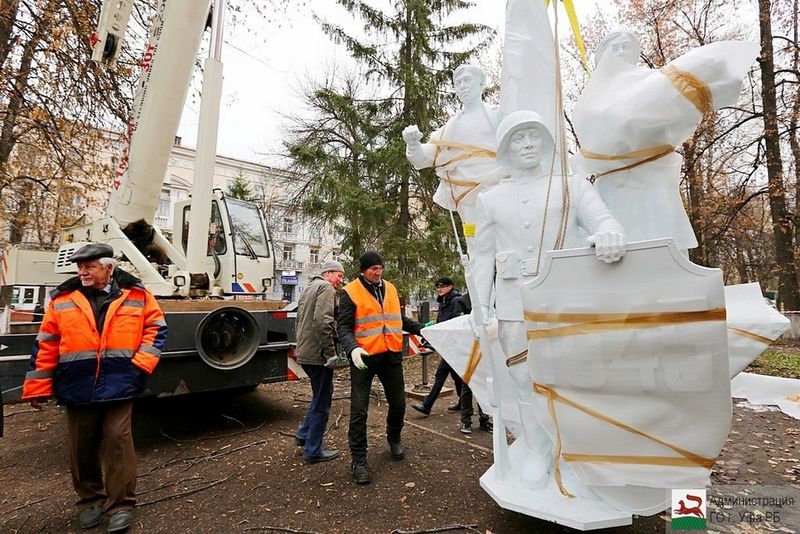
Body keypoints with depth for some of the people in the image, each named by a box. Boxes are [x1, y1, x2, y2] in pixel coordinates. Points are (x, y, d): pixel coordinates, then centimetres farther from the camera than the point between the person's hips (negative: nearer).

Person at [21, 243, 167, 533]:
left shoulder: (136, 295, -1)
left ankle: (121, 504, 13)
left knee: (118, 439, -2)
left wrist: (142, 363, -8)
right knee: (81, 445, 13)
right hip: (77, 387, 3)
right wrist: (38, 387, 6)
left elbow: (156, 327, 3)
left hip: (120, 385, -2)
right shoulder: (62, 299, 4)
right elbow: (46, 345, 7)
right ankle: (89, 499, 34)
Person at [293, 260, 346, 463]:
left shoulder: (309, 288, 19)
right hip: (318, 355, -10)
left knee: (320, 396, 24)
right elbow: (322, 321, -25)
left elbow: (299, 322, 24)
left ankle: (304, 434, 30)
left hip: (305, 353, 10)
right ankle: (313, 451, 14)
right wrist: (331, 353, -22)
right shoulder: (326, 288, -12)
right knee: (322, 402, 3)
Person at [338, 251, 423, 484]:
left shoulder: (390, 288, 10)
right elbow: (344, 326, -11)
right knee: (359, 410, 0)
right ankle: (359, 460, 17)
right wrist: (352, 348, -28)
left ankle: (394, 439, 43)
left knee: (398, 403, 16)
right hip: (364, 357, -5)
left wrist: (420, 329, 10)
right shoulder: (351, 292, -7)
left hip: (391, 356, 5)